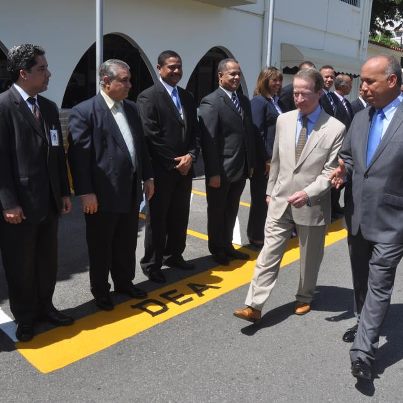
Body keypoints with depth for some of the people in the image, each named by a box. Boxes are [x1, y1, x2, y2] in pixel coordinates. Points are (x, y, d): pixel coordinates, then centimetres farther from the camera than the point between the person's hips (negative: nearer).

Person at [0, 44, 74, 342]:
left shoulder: (49, 107, 10)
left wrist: (64, 192, 10)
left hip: (49, 202, 7)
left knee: (48, 261, 17)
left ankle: (44, 307, 35)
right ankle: (24, 317, 28)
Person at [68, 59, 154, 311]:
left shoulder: (132, 108, 10)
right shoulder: (84, 111, -11)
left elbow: (141, 146, 16)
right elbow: (79, 155, -14)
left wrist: (147, 177, 13)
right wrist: (85, 192, -17)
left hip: (131, 191, 7)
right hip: (102, 194, -6)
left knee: (127, 244, 19)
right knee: (101, 247, 10)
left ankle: (125, 283, 38)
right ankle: (101, 290, 29)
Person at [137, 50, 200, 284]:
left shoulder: (187, 97, 13)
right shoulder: (148, 97, -9)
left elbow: (195, 132, 12)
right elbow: (150, 137, -15)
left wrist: (191, 156, -6)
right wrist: (175, 163, -13)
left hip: (184, 169, 6)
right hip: (162, 171, -6)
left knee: (180, 218, 15)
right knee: (157, 220, 5)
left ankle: (174, 256, 33)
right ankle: (152, 264, 20)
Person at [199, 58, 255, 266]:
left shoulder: (244, 101, 11)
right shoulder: (211, 102, -12)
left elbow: (249, 134, 14)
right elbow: (208, 141, -17)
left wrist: (251, 163, 11)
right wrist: (213, 173, -19)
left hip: (240, 169, 7)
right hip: (221, 171, -6)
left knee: (231, 212, 18)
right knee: (217, 212, 11)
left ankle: (227, 246, 34)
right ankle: (217, 250, 27)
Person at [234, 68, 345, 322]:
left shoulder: (335, 128, -11)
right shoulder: (284, 120, 3)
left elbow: (331, 172, -12)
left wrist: (308, 193, -24)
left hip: (312, 204, -2)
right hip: (281, 200, 3)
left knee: (310, 257, 15)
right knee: (269, 254, 2)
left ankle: (304, 298, 37)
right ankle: (254, 306, 6)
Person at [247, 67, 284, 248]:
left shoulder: (277, 102, 13)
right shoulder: (259, 101, -9)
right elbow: (257, 133, -15)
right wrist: (267, 159, -16)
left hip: (277, 158, 7)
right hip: (264, 160, -7)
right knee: (261, 198, 4)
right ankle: (256, 236, 18)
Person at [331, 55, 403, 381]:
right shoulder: (360, 119, 6)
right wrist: (343, 171, -5)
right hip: (357, 217, 7)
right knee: (361, 281, 20)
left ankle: (363, 350, 3)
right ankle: (367, 327, 41)